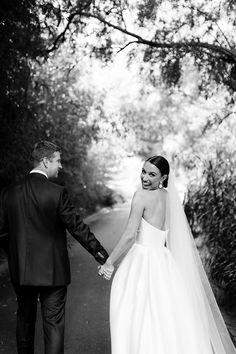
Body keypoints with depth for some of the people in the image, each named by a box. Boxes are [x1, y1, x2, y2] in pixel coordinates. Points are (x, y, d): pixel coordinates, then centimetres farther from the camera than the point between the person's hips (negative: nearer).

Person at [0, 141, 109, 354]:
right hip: (52, 271, -4)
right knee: (54, 323, 7)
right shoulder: (58, 192, -15)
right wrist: (100, 252, -5)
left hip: (20, 271, 4)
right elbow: (77, 226, -13)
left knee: (24, 319, 22)